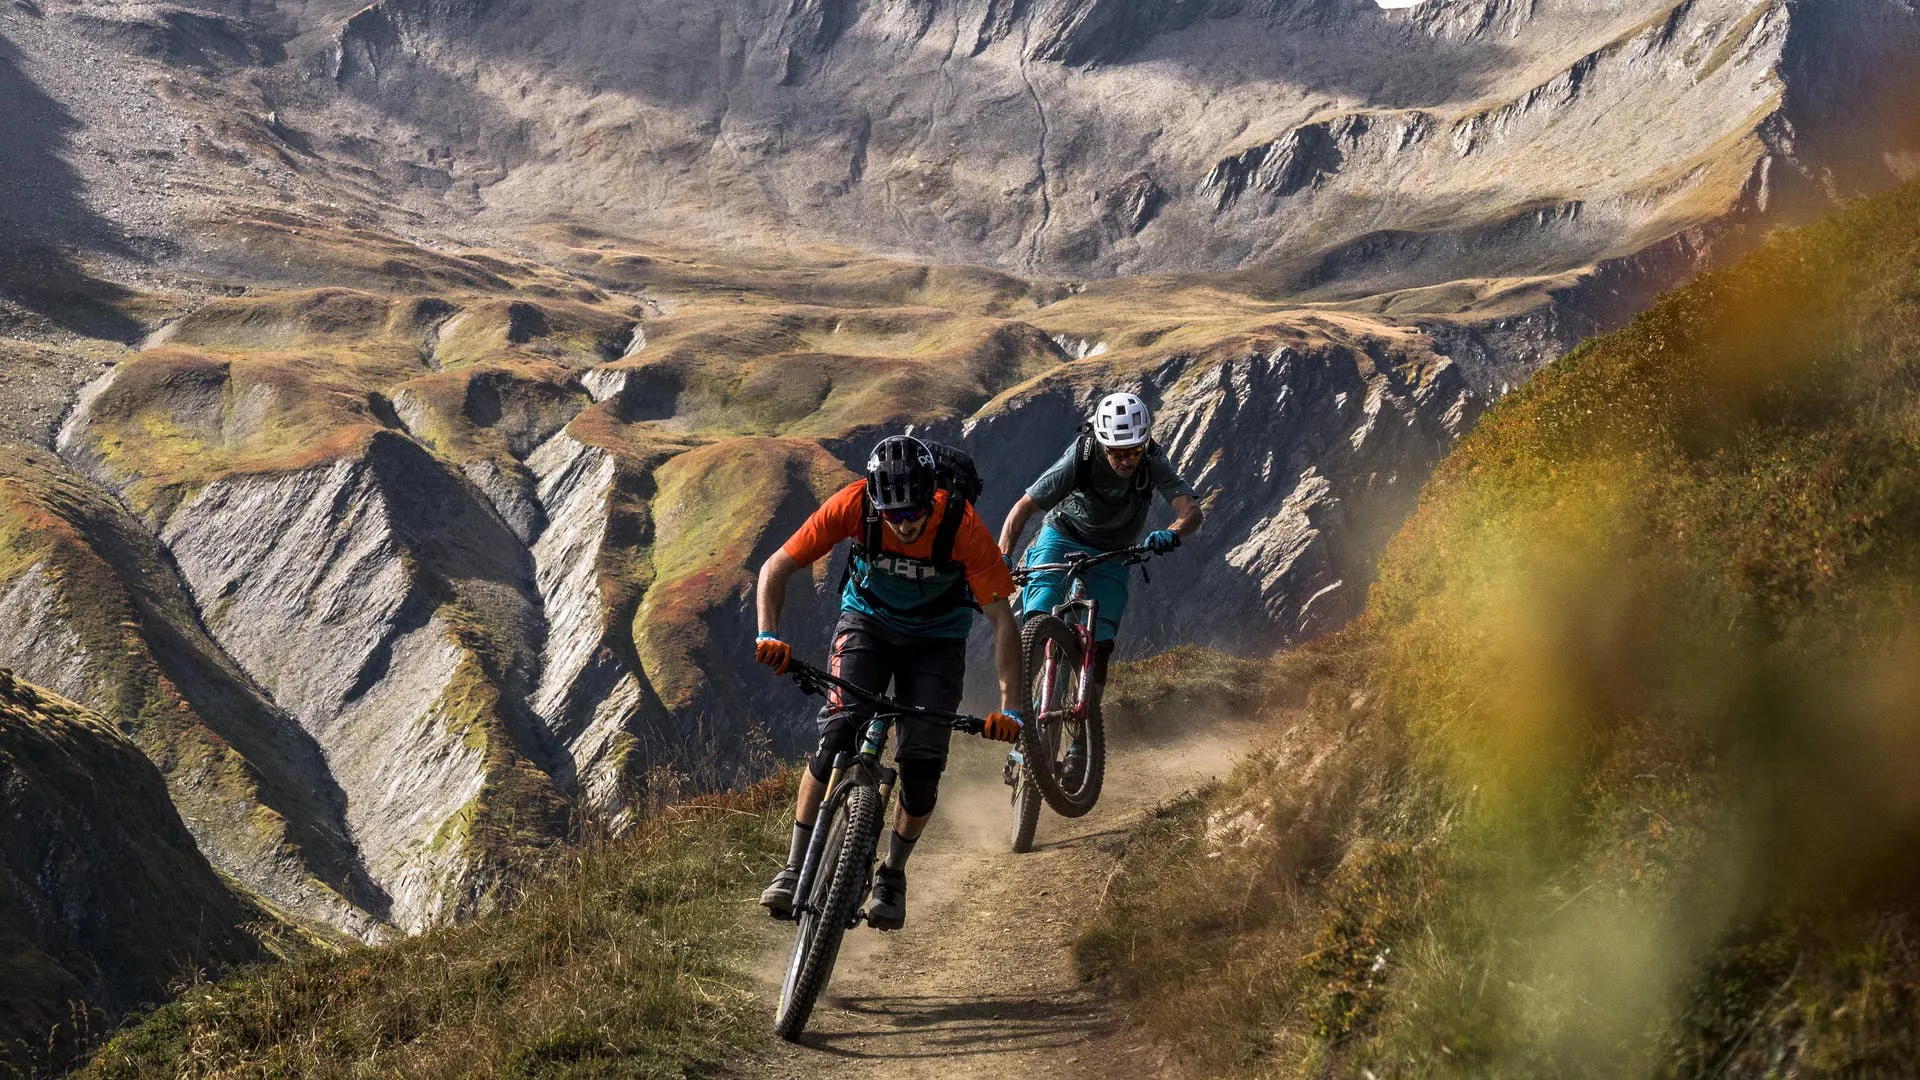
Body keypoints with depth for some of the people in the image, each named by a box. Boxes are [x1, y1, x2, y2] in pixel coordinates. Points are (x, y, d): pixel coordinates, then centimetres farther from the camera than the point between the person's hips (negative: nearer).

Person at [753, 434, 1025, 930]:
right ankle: (795, 868, -13)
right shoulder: (852, 505, -29)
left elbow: (1002, 620, -27)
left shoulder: (962, 527, -32)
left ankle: (893, 875, 12)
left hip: (937, 637, 0)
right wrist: (768, 635, -36)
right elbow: (777, 567, -20)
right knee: (837, 736, -22)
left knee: (922, 764, -13)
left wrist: (1009, 708, -35)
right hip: (867, 620, 0)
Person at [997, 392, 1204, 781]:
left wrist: (1172, 533, -58)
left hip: (1111, 555, 1)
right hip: (1062, 538, -1)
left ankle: (1081, 743, -2)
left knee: (1099, 647, -12)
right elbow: (1023, 508, -28)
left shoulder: (1154, 465, -24)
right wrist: (1003, 558, -42)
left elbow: (1192, 510, -36)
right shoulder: (1078, 460, -28)